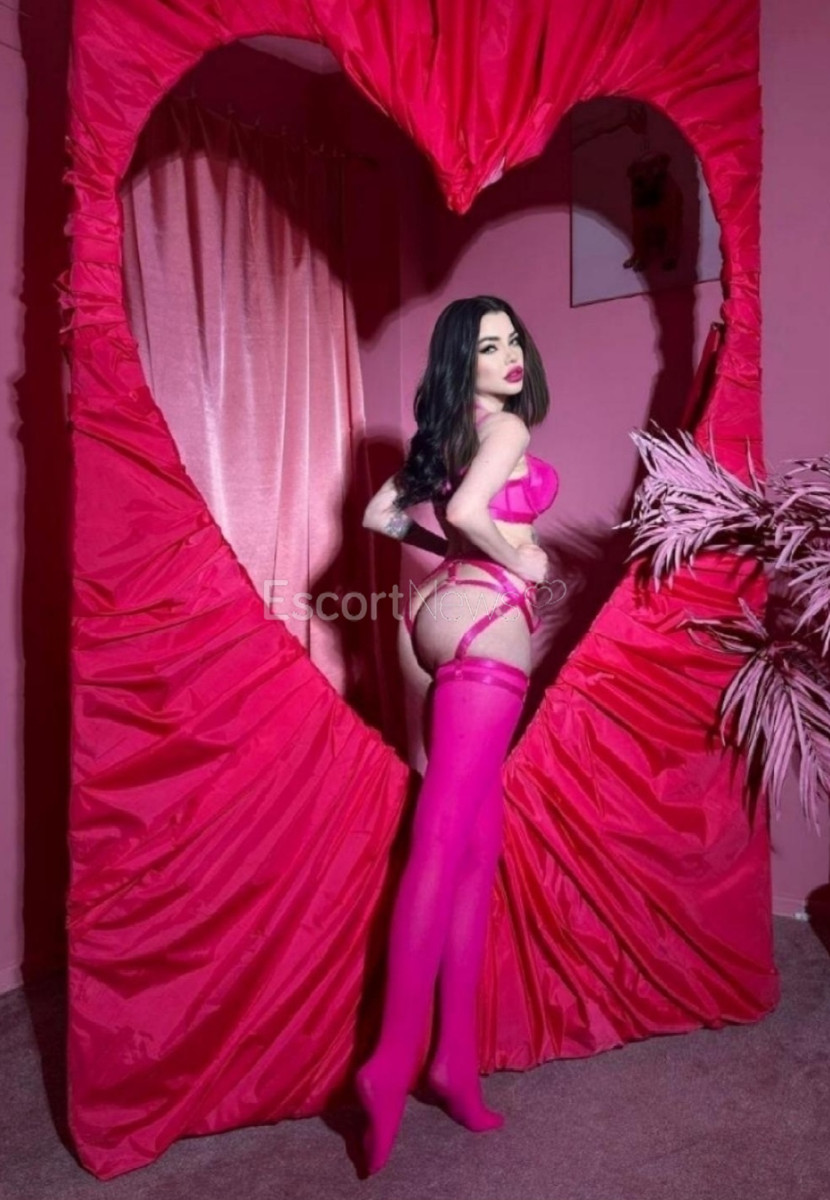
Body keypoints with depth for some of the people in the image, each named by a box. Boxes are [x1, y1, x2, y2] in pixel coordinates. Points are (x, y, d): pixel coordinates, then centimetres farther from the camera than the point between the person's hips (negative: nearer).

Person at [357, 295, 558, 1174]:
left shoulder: (444, 436, 20)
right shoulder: (506, 426, -5)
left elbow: (379, 514, 20)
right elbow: (468, 511, -22)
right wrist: (518, 556, -5)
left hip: (439, 615, 9)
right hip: (487, 622, -9)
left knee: (477, 840, 9)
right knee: (445, 840, -9)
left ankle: (455, 1053, 14)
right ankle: (395, 1058, -3)